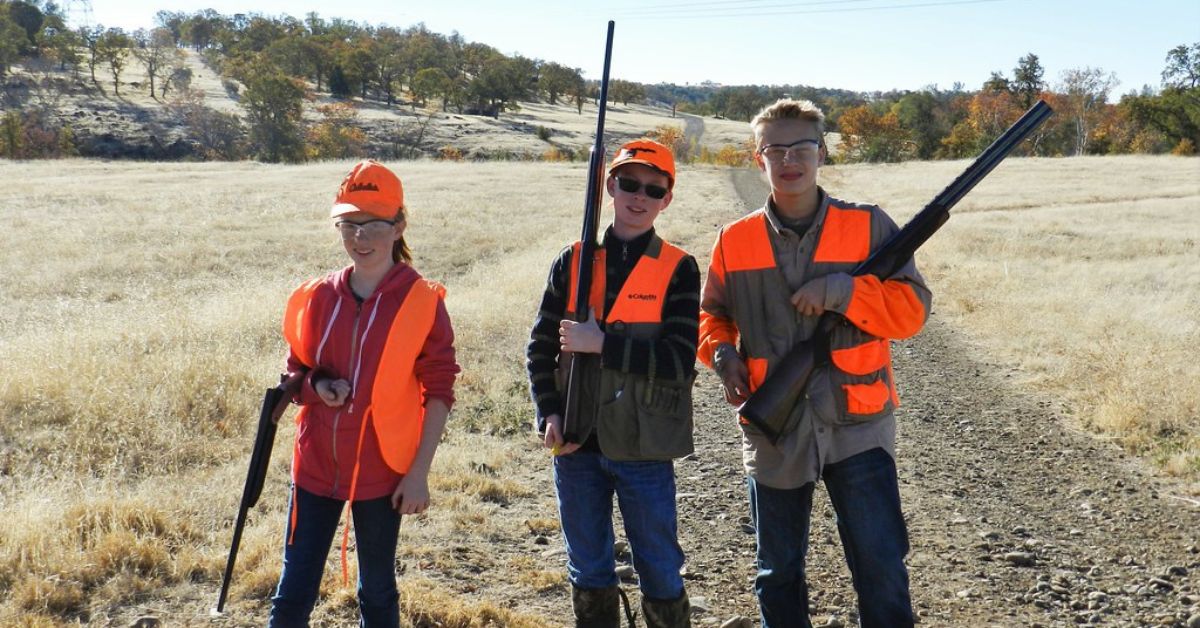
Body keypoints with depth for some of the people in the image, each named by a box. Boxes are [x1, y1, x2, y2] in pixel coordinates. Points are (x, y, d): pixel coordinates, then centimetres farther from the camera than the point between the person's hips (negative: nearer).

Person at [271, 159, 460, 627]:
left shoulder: (422, 301, -7)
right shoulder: (316, 297, 3)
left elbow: (438, 392, -6)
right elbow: (295, 372, 15)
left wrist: (419, 472, -9)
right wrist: (317, 387, -9)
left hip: (380, 470, -3)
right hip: (315, 466, 3)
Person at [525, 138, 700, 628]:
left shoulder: (678, 269, -4)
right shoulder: (572, 261, 5)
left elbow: (680, 361, -14)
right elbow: (541, 348, 6)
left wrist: (601, 343, -18)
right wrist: (549, 413, -7)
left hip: (643, 446, -3)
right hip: (576, 444, 3)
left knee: (660, 571, 7)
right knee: (588, 571, 15)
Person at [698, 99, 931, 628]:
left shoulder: (868, 226, -2)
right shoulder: (734, 241, 3)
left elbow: (912, 309, -5)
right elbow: (710, 316, 13)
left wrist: (845, 291, -21)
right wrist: (721, 351, -8)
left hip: (857, 426, -2)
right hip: (773, 432, 2)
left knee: (882, 566, -3)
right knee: (778, 571, 15)